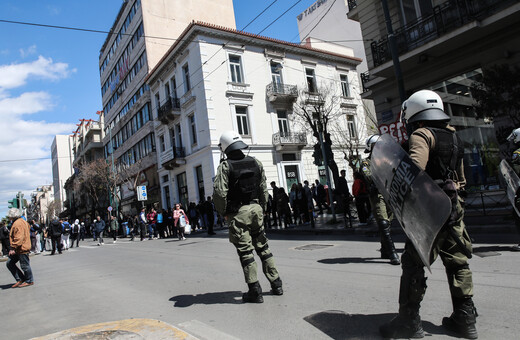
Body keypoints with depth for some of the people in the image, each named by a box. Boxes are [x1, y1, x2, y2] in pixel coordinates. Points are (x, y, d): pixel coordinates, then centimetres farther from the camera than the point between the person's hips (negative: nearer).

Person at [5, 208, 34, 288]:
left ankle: (29, 281, 16)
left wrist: (13, 248, -23)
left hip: (22, 249, -11)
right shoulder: (22, 221, 13)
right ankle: (20, 279, 17)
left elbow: (18, 238, -25)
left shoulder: (18, 224, -19)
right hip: (18, 249, 11)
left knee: (24, 265, 2)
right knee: (9, 263, 12)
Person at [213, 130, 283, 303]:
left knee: (245, 252, 2)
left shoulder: (225, 166, -10)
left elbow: (219, 193, -18)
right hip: (256, 208, 5)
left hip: (238, 213, -5)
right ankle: (276, 284, 22)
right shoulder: (255, 162, 6)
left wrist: (224, 212, -4)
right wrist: (262, 208, 15)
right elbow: (264, 189, 8)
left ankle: (255, 291, 6)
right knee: (263, 247, 16)